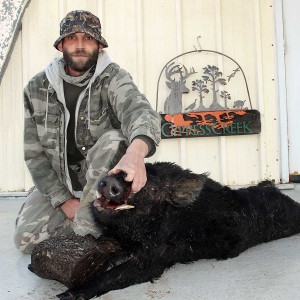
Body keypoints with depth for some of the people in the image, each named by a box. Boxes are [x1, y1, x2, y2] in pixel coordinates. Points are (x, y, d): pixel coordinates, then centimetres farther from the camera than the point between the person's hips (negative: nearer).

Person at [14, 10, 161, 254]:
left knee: (114, 140, -32)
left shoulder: (113, 78, -16)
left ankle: (86, 224, -17)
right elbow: (34, 153, -4)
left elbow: (139, 111, -39)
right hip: (58, 185, 3)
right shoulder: (37, 88, -6)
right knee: (25, 238, -14)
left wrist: (136, 151, -63)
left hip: (105, 182, -2)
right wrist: (64, 200, -14)